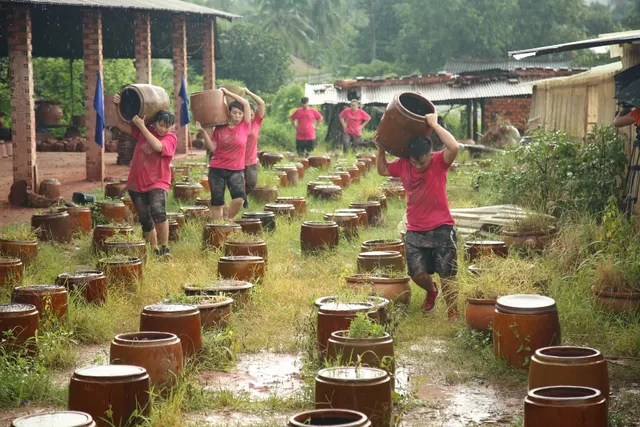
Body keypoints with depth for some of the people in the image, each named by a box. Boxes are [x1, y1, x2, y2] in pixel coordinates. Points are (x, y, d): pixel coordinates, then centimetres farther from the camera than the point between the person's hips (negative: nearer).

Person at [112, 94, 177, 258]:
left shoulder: (171, 138, -8)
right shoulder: (143, 130, 4)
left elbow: (158, 146, -27)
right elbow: (121, 125, 9)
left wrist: (141, 126, -24)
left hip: (158, 182, -4)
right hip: (137, 183, 4)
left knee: (159, 213, -28)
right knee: (145, 221, 10)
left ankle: (165, 248, -16)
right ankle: (154, 250, 26)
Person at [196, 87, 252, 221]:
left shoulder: (244, 127, -1)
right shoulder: (220, 128, 3)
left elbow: (246, 103, -6)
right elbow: (212, 147, 0)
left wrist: (227, 93, -3)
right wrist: (202, 131, -8)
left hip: (236, 170, -1)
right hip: (217, 169, 1)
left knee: (239, 198, -21)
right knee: (217, 202, 3)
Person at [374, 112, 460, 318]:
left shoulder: (439, 162, -10)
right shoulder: (403, 164, 3)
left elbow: (454, 147, -30)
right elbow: (382, 170, 20)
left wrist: (434, 124, -24)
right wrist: (381, 149, 5)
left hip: (441, 230, -4)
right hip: (415, 232, 4)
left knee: (447, 275, -2)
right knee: (418, 274, 3)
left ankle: (453, 314, 9)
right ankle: (431, 292, 36)